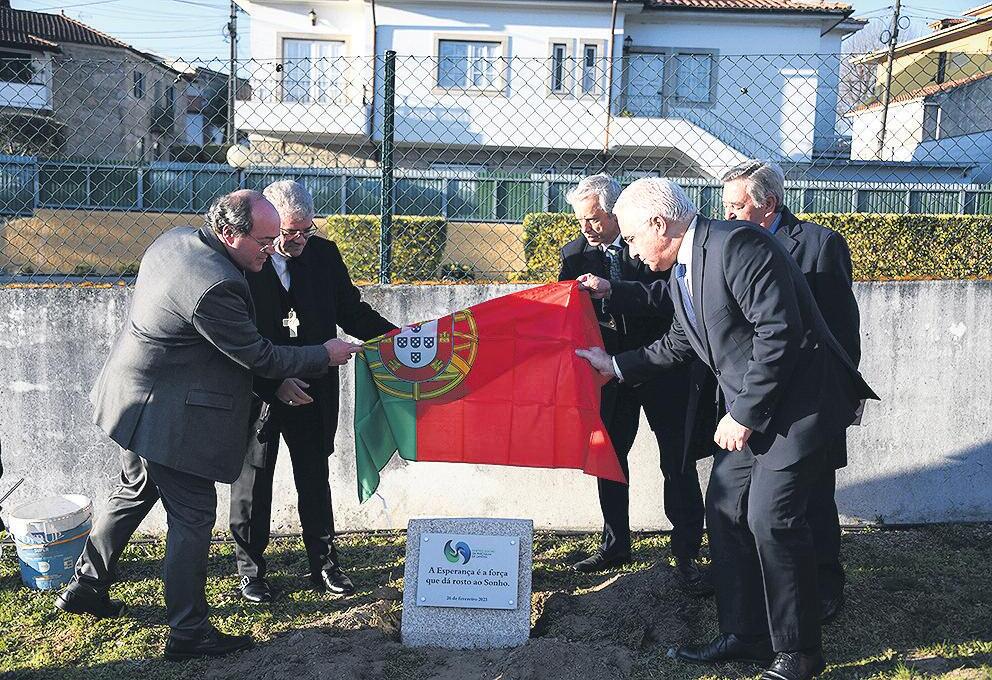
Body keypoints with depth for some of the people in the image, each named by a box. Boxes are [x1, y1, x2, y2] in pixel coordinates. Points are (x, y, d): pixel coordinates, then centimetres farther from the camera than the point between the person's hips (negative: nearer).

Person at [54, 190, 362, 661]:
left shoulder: (174, 239, 0)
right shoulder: (215, 287, -30)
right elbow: (259, 358, -21)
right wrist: (326, 354, -9)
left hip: (135, 402, 10)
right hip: (168, 417, -10)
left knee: (136, 491, 26)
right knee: (192, 516, 2)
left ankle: (86, 587, 41)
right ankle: (188, 632, 14)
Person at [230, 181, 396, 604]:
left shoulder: (324, 254, 0)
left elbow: (352, 312, 8)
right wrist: (274, 383, -21)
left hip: (312, 391, 4)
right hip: (257, 393, -3)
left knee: (315, 480, 14)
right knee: (253, 481, 11)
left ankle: (324, 565, 28)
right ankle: (250, 569, 28)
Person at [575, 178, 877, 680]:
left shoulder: (738, 245, -20)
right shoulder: (680, 273, 10)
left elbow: (779, 332, -25)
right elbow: (677, 345, 22)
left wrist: (744, 414, -21)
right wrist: (615, 365, 21)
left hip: (796, 402, -10)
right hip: (746, 410, 10)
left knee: (771, 517, -11)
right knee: (724, 511, 9)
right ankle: (744, 635, 23)